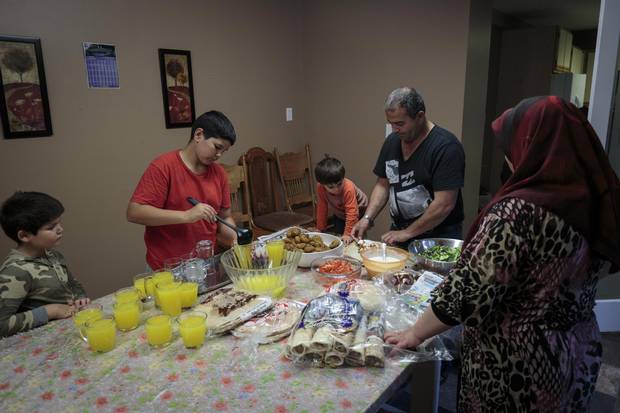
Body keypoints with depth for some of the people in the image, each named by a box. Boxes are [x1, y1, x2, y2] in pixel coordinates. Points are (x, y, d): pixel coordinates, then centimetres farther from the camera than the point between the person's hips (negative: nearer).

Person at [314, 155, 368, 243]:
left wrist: (348, 234, -40)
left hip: (358, 210, -4)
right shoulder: (320, 188, -27)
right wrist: (320, 229, -14)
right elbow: (322, 208, -17)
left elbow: (352, 211, -39)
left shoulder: (348, 188, -40)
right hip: (339, 214, 4)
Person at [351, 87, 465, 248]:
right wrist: (367, 218, -3)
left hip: (437, 236, -5)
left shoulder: (446, 146, -19)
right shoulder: (392, 141, 3)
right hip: (398, 230, 6)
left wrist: (407, 233, -18)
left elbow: (444, 205, -22)